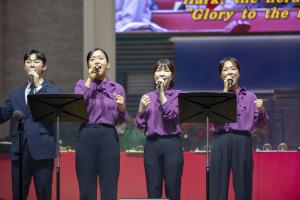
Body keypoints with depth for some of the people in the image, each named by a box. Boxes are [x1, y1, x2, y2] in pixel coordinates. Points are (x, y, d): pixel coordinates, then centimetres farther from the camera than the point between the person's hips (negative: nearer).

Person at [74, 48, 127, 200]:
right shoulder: (81, 85, 10)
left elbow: (119, 121, 8)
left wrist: (121, 108, -14)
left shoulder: (117, 88, 10)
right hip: (86, 136, 0)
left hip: (109, 137, 0)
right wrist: (89, 80, -7)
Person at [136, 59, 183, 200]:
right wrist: (142, 109, -9)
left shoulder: (177, 95, 5)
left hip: (171, 144, -3)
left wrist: (162, 92, -10)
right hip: (152, 145, 3)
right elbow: (140, 125, 8)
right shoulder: (147, 97, 12)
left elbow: (170, 114, -12)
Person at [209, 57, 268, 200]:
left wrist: (262, 111, -9)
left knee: (243, 188, -2)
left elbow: (262, 127, 11)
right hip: (221, 141, 0)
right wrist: (225, 90, -2)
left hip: (242, 142, 0)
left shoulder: (250, 97, 13)